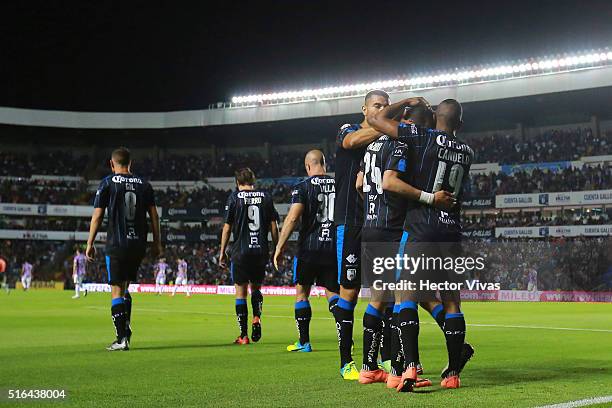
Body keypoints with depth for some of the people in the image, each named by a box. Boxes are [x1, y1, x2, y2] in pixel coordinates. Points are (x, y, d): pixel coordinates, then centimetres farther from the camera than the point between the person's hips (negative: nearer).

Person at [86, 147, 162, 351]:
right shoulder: (144, 184, 9)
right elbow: (154, 215, 8)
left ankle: (122, 338, -5)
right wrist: (157, 243, 14)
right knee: (125, 288, 20)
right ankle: (126, 329, 17)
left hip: (116, 245, -4)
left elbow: (97, 216, -4)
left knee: (117, 292, 0)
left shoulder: (108, 183, -1)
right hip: (139, 245, 4)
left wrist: (90, 244, 1)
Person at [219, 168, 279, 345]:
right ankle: (257, 318, -5)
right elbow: (273, 226, 7)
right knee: (256, 288, 20)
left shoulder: (234, 197, 0)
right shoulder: (266, 196, 7)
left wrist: (222, 252, 6)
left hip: (240, 252, -3)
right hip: (261, 251, 3)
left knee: (241, 293, 5)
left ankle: (243, 335, 4)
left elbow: (227, 227, -1)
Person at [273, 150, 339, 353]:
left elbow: (293, 217, -15)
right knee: (332, 292, 12)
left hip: (309, 247, -3)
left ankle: (304, 342, 13)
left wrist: (280, 247, -12)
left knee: (302, 293, 11)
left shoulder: (303, 187, -5)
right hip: (334, 247, 3)